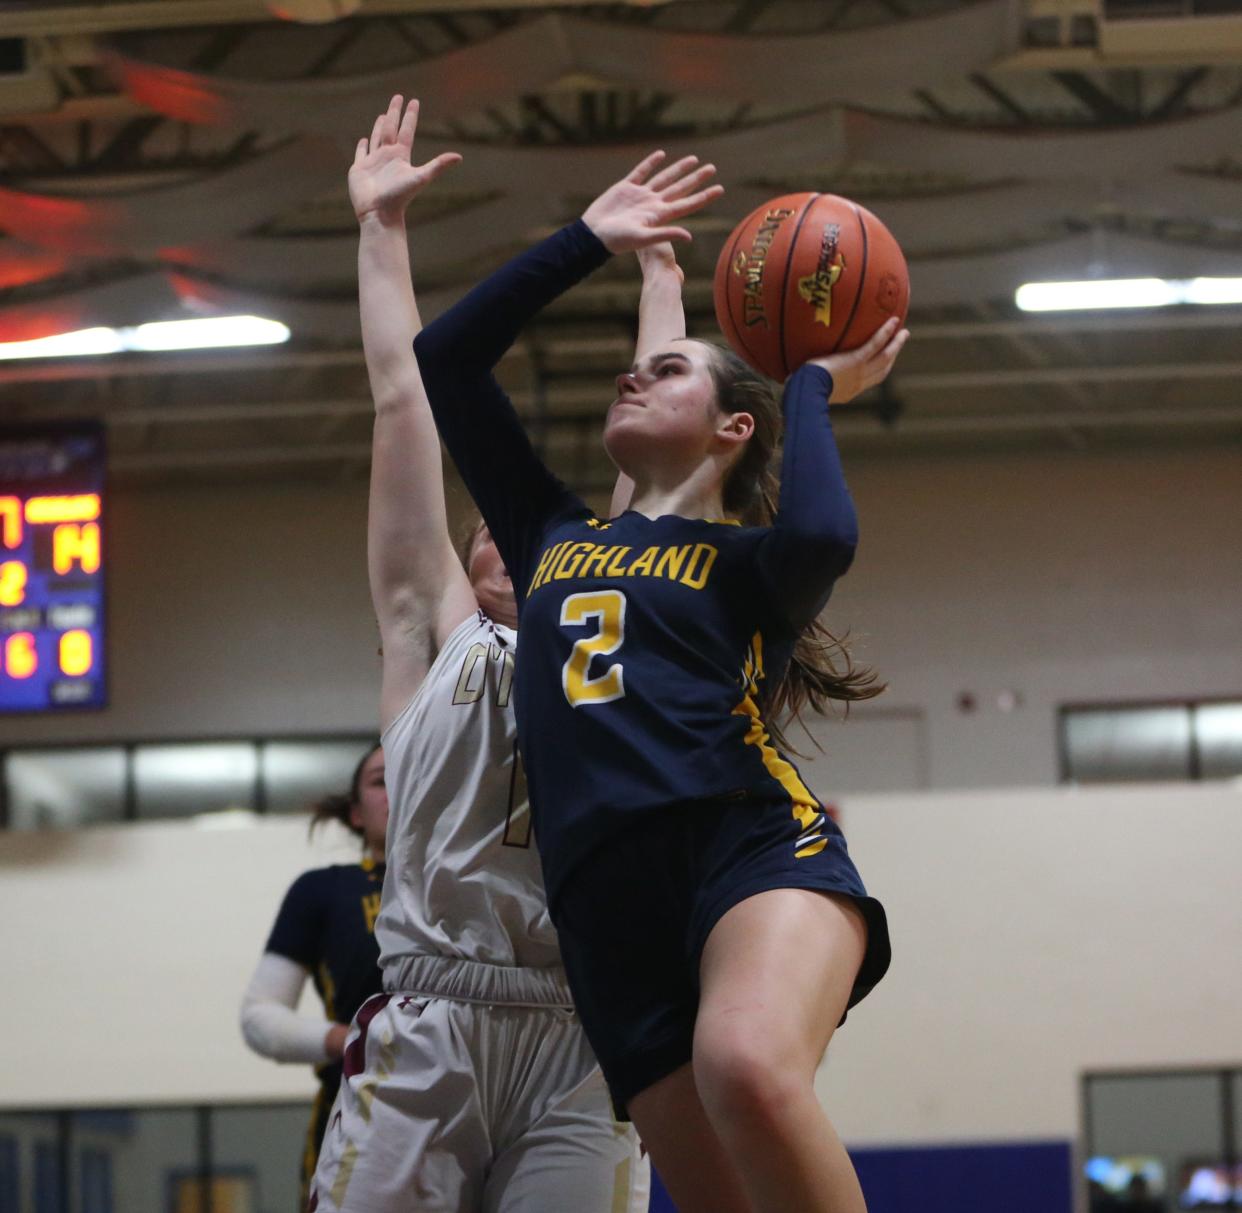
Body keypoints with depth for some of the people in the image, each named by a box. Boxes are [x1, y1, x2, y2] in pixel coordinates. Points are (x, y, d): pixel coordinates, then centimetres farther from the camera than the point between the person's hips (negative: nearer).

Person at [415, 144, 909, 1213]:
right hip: (608, 903, 4)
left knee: (749, 1067, -39)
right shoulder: (551, 539, 30)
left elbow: (820, 537, -10)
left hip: (751, 844, -4)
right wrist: (588, 243, 31)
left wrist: (813, 390, 8)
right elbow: (443, 362, 32)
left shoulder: (744, 561, 16)